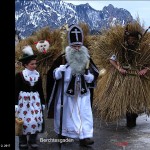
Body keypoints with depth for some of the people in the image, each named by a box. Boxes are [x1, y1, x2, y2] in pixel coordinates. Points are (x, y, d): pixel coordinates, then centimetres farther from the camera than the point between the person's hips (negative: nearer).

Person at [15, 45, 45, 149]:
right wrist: (16, 104, -11)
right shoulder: (19, 75, -7)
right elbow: (16, 90, -7)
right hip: (23, 100, -3)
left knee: (36, 119, 2)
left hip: (35, 100, 4)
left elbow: (40, 90, 10)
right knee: (24, 119, 0)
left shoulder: (38, 75, 5)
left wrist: (43, 102, 12)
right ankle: (23, 141, 15)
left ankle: (33, 140, 17)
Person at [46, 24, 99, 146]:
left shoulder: (87, 59, 3)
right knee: (65, 114, 10)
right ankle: (62, 133, 30)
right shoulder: (63, 58, -8)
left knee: (85, 114, -3)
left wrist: (88, 75, -15)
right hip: (66, 93, -2)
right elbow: (53, 75, -7)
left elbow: (93, 77, 8)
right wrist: (61, 69, -27)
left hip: (83, 93, 2)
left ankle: (85, 137, 0)